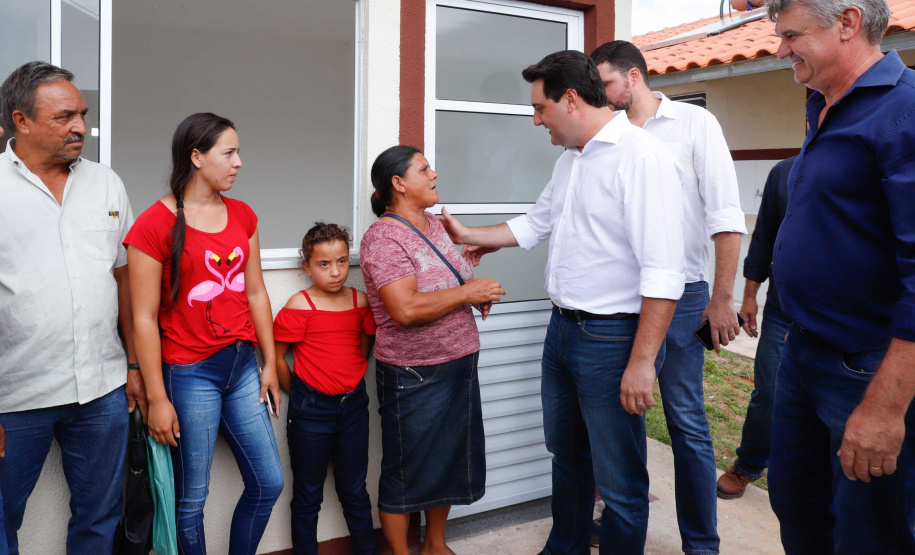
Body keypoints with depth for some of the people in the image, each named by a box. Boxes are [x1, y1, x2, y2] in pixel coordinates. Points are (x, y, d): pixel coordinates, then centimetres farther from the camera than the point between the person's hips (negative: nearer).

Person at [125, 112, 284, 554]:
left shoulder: (242, 215, 7)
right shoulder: (155, 224, -11)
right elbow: (144, 318, -11)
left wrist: (270, 363, 10)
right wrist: (157, 398, -10)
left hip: (242, 365, 6)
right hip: (189, 373, -5)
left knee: (269, 484, 11)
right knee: (191, 499, 8)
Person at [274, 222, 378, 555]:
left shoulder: (360, 300, 0)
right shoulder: (300, 306, -13)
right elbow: (276, 357, -8)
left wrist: (349, 382, 7)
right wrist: (298, 395, 1)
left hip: (353, 405, 4)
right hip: (311, 411, -3)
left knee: (355, 490, 17)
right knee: (308, 493, 13)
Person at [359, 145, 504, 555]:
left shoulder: (433, 225, 9)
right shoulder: (384, 236, -17)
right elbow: (405, 309, -29)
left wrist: (480, 292, 3)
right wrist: (468, 293, -20)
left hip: (459, 364, 9)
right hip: (414, 376, -8)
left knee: (449, 460, 19)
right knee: (406, 470, 8)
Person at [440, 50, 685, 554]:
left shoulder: (641, 157, -18)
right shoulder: (570, 159, 11)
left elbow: (663, 273, -24)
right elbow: (533, 225, 25)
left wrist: (641, 361, -24)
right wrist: (468, 236, 24)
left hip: (610, 337, -9)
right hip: (562, 327, 9)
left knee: (618, 481, 4)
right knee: (566, 455, 24)